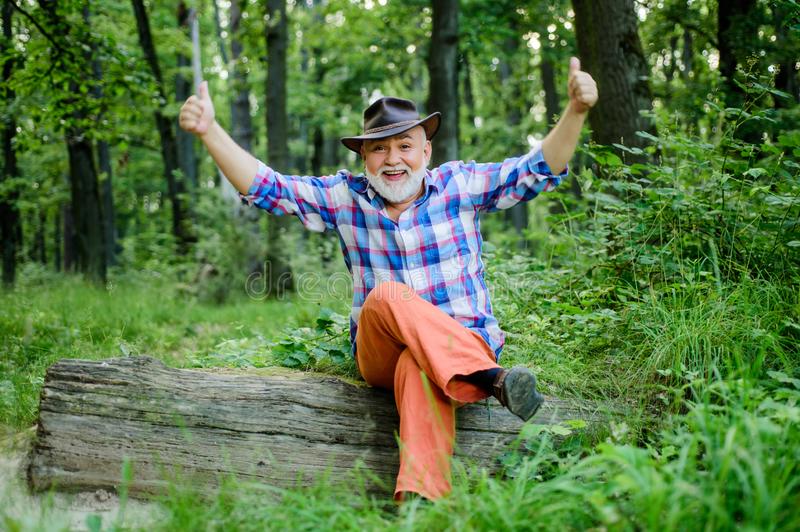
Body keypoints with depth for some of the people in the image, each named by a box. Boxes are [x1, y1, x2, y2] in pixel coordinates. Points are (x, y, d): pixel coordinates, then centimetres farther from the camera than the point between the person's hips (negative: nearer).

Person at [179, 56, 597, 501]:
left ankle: (420, 497, -52)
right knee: (386, 296, -32)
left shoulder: (459, 185, 3)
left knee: (417, 367, -37)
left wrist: (575, 112, -20)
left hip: (468, 343, -1)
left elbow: (539, 170, -4)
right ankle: (492, 381, -41)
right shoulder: (345, 197, 6)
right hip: (380, 354, 2)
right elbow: (265, 188, 1)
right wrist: (209, 130, -10)